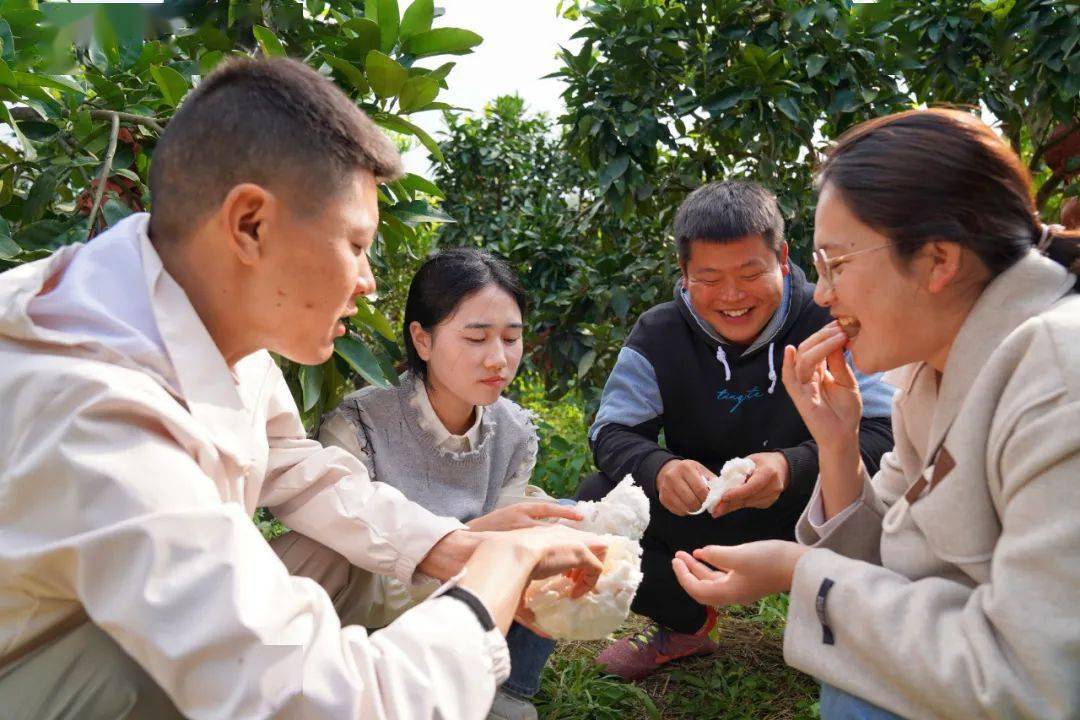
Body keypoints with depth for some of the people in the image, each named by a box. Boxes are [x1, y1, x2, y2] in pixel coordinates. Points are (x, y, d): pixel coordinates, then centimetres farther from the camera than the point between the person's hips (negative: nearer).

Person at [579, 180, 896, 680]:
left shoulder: (829, 324, -15)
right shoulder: (658, 335, -8)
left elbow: (885, 432, -23)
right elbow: (612, 433, -13)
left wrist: (794, 466, -44)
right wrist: (658, 468, -38)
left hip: (807, 512, -2)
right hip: (699, 521, 3)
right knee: (598, 501, -21)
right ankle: (684, 622, 7)